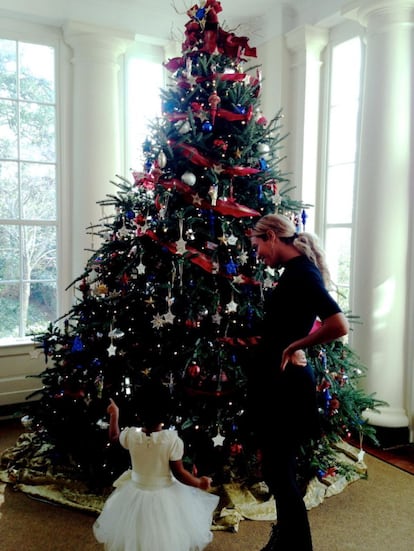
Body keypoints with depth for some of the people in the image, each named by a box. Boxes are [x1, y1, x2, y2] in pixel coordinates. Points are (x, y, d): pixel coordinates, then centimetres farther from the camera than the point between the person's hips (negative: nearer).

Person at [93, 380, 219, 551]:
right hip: (165, 496, -2)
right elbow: (179, 474, -19)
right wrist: (200, 483, -4)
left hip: (137, 492, 2)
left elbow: (113, 437, 5)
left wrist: (114, 414, 19)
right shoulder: (172, 439, -27)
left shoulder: (131, 435, -19)